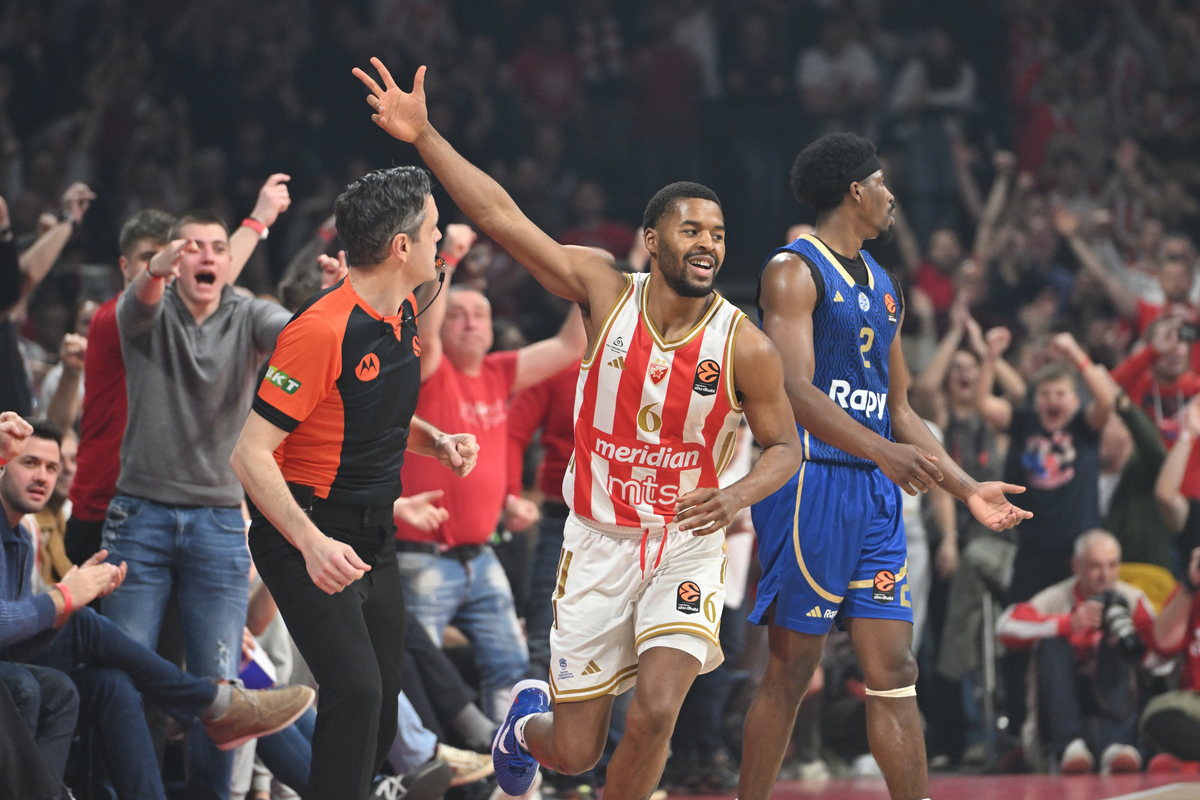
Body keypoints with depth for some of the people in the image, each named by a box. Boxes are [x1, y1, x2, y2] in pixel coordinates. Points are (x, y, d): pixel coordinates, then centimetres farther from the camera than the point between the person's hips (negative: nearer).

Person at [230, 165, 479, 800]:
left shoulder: (402, 313, 6)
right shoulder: (321, 330, -23)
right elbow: (251, 455, -23)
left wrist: (438, 441, 4)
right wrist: (312, 544, -32)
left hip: (374, 538, 9)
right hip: (308, 540, -9)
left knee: (381, 698, 11)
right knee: (356, 691, -22)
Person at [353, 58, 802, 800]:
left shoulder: (746, 347, -12)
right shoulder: (605, 293, -10)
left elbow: (785, 445, 0)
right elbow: (501, 215, -11)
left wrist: (738, 495, -21)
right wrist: (425, 136, -16)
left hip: (687, 545, -1)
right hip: (599, 543, 1)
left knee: (656, 711, -22)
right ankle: (528, 723, 45)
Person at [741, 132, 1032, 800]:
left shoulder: (883, 286, 19)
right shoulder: (795, 271, -8)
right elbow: (794, 391, -21)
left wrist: (968, 489, 16)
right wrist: (883, 451, -34)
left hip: (875, 492, 8)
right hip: (810, 485, -8)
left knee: (895, 671, 3)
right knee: (793, 670, -5)